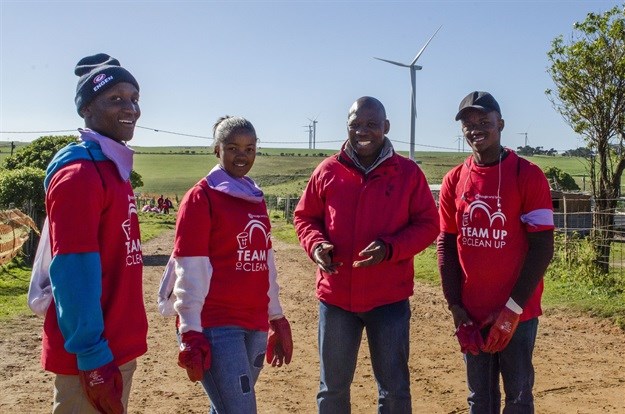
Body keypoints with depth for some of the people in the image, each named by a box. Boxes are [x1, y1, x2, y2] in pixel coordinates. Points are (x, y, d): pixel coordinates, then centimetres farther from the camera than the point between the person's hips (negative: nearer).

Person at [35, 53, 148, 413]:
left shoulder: (115, 169, 11)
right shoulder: (79, 173, -16)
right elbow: (73, 274, -21)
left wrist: (119, 348, 17)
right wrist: (93, 359, -22)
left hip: (119, 347, 9)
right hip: (93, 356, -9)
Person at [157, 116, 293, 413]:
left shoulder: (256, 199, 13)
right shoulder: (201, 197, -7)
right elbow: (190, 270, -11)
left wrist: (276, 317, 18)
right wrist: (191, 333, -15)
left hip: (255, 324, 7)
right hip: (216, 325, -7)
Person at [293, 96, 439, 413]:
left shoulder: (408, 172, -2)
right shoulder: (327, 170, 2)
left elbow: (428, 224, -1)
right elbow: (304, 216, 10)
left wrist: (390, 248, -18)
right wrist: (316, 245, -11)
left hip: (389, 298, -1)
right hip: (335, 297, 2)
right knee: (332, 387, 16)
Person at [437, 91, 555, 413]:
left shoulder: (528, 175, -7)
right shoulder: (454, 180, 4)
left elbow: (542, 248, -10)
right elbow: (446, 245, 5)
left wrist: (512, 309, -13)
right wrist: (455, 307, -1)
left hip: (517, 312, -3)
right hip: (471, 314, 3)